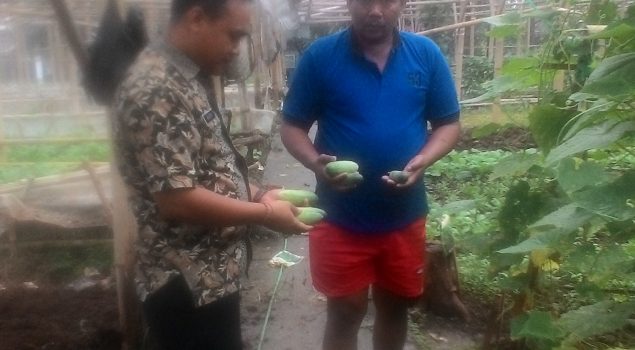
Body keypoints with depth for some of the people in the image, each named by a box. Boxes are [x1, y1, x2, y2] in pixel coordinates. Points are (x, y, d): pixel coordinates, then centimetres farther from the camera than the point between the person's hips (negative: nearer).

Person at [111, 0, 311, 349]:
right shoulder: (155, 89, -23)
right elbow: (176, 199, -27)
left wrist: (256, 193, 4)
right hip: (188, 287, -9)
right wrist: (265, 213, -17)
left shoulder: (188, 79, 8)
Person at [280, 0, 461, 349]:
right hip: (340, 217, -2)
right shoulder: (320, 56, -6)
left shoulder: (427, 55, -1)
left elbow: (449, 124, 4)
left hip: (405, 216, 3)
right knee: (344, 311, 11)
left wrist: (422, 161, -16)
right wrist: (317, 162, -22)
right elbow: (292, 126, -2)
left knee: (395, 307, 20)